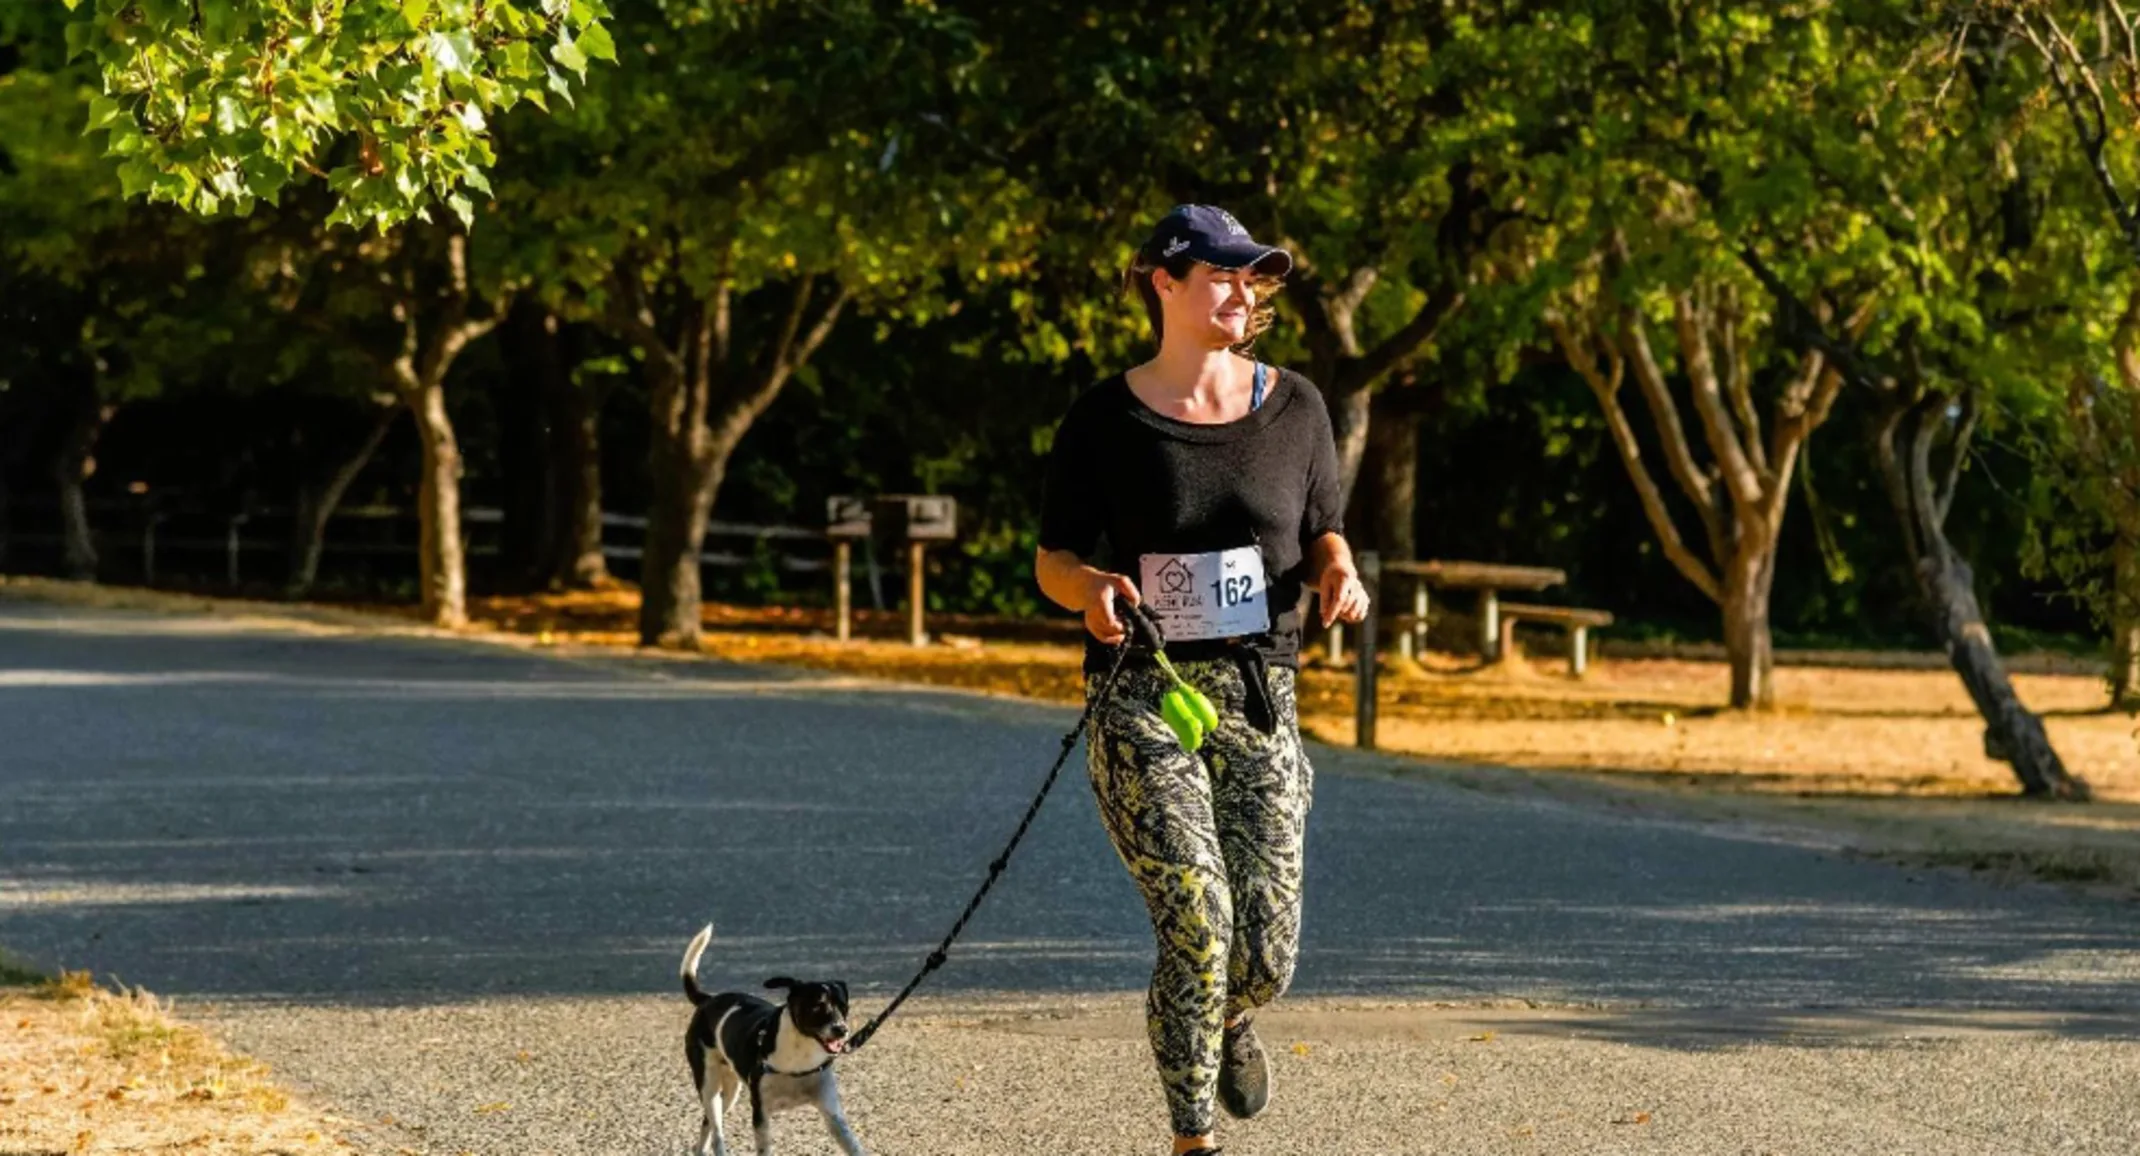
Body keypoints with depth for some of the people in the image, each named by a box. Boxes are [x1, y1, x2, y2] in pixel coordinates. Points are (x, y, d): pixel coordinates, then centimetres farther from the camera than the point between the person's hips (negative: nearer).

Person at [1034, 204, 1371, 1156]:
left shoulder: (1293, 407, 6)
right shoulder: (1106, 420, -2)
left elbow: (1324, 534, 17)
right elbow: (1053, 560, 3)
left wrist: (1338, 574, -6)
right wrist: (1092, 588, -19)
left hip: (1261, 699, 3)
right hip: (1143, 699, -3)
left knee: (1267, 953, -2)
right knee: (1198, 922, -19)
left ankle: (1232, 1017, 37)